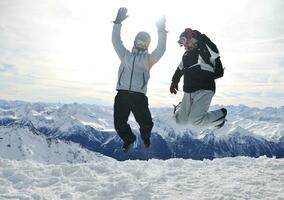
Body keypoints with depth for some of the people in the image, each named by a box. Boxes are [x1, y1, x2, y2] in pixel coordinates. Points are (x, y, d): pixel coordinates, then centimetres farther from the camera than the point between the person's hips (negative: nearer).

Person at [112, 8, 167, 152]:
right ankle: (129, 140, 32)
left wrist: (161, 30, -5)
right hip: (122, 94, 2)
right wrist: (117, 22, 6)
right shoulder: (126, 55, 21)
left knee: (146, 123, -7)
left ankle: (146, 138, 29)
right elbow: (116, 41, 14)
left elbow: (161, 49, 2)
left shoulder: (148, 59, 16)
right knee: (119, 124, 0)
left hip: (139, 96, -1)